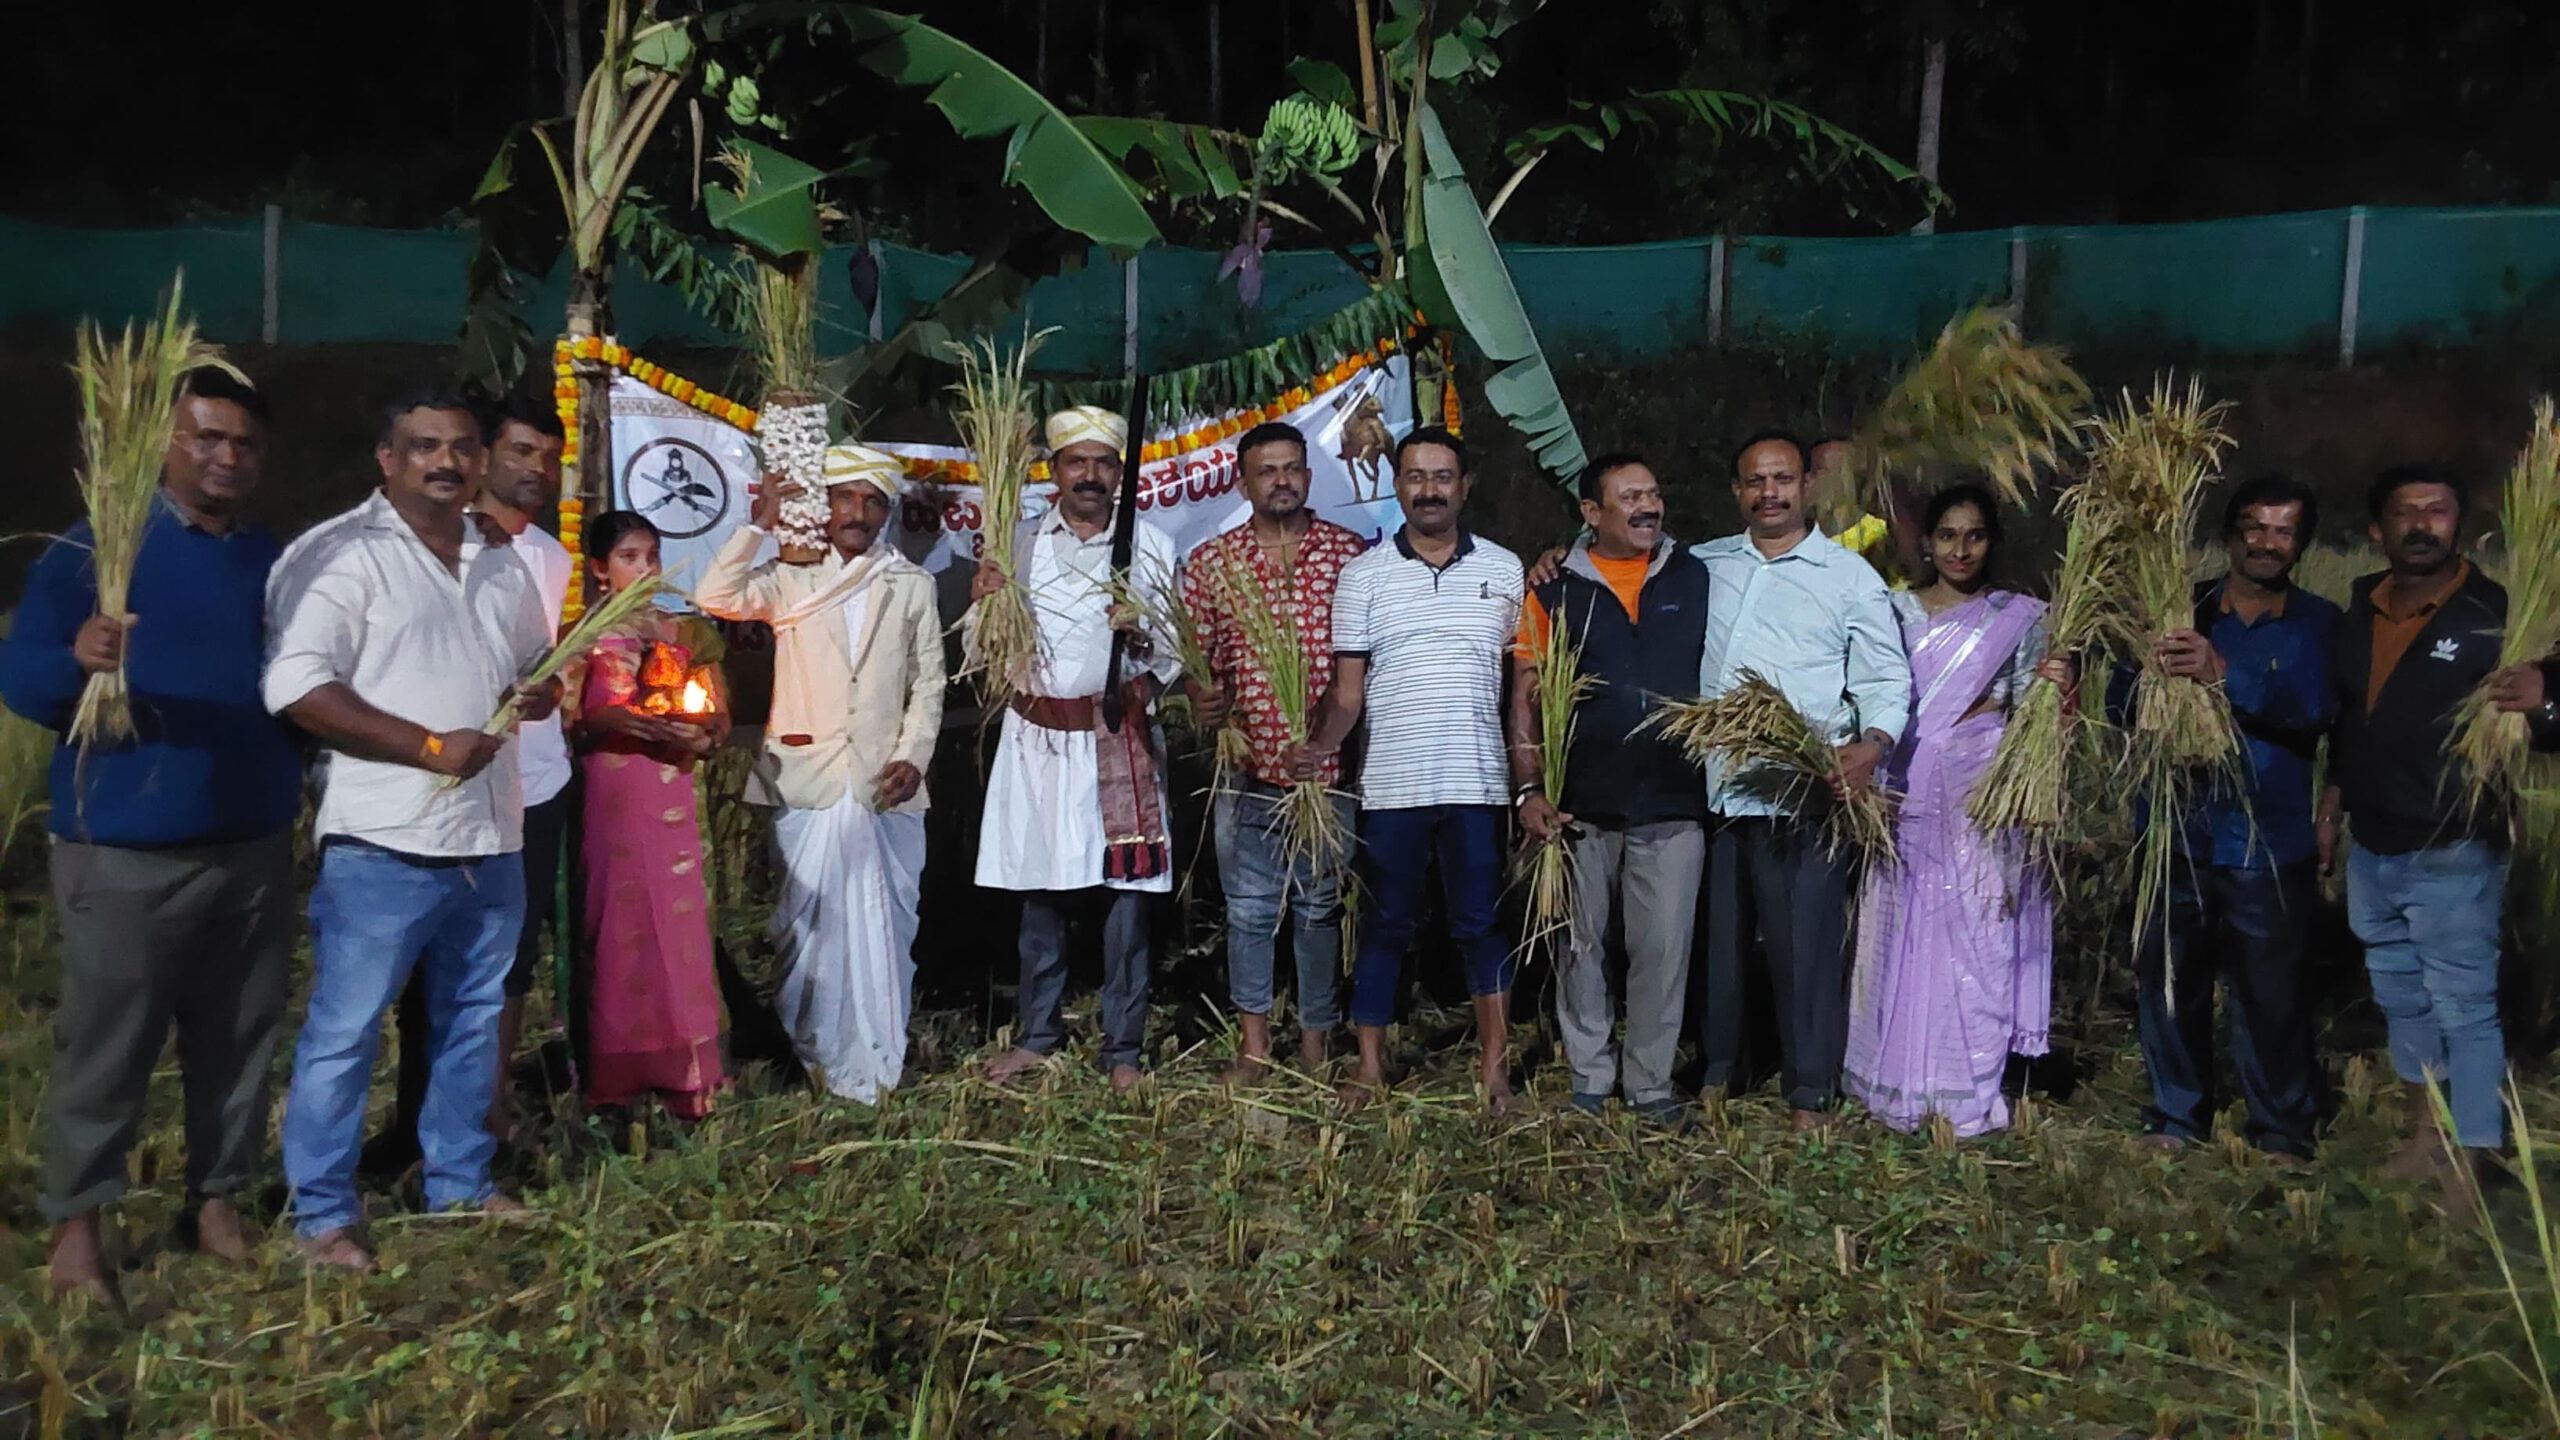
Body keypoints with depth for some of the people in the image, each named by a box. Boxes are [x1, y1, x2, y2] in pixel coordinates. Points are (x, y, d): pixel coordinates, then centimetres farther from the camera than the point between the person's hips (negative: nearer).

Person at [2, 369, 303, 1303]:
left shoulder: (273, 563, 11)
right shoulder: (100, 544, -4)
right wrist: (77, 661, -31)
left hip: (256, 848, 5)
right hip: (126, 852, -4)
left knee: (239, 1039, 11)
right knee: (105, 1044, 2)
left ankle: (218, 1199, 24)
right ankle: (75, 1220, 16)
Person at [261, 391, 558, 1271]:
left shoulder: (503, 568, 15)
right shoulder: (337, 554, -7)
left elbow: (539, 660, 28)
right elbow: (297, 687, -17)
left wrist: (544, 690, 3)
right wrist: (430, 746, -20)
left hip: (491, 842, 7)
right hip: (383, 843, -7)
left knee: (472, 1021, 16)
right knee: (344, 1031, 1)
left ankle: (461, 1184, 30)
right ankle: (323, 1214, 15)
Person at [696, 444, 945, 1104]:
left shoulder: (912, 586, 10)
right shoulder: (790, 579, 8)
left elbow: (928, 681, 8)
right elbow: (715, 598, -7)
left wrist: (913, 755, -3)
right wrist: (759, 526, -9)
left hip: (884, 783, 0)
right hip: (807, 778, 0)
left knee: (883, 923, 2)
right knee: (805, 918, 4)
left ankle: (872, 1063, 13)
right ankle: (810, 1050, 18)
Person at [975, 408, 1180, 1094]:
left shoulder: (1152, 546, 5)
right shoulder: (1021, 544, 9)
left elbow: (1179, 651, 5)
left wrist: (1142, 632, -15)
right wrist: (982, 604, -8)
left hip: (1119, 739, -2)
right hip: (1037, 735, 2)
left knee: (1126, 889, -1)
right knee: (1040, 888, 9)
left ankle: (1124, 1049, 10)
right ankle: (1035, 1035, 24)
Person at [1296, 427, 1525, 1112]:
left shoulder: (1504, 570, 6)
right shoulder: (1363, 575, 4)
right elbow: (1347, 690, 3)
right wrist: (1317, 748, -15)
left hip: (1477, 782, 0)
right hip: (1390, 786, 0)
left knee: (1480, 924, 5)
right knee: (1386, 925, 8)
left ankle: (1495, 1067, 15)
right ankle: (1370, 1066, 18)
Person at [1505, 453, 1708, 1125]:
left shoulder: (1696, 578, 7)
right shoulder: (1555, 590, 3)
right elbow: (1525, 697, 2)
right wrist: (1529, 790, -7)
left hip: (1673, 803, 0)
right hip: (1581, 807, 0)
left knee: (1663, 950, 3)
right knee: (1582, 948, 9)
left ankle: (1652, 1084, 18)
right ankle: (1589, 1081, 23)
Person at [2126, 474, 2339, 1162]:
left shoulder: (2318, 624, 2)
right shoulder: (2184, 610, 6)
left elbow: (2308, 710, -15)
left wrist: (2222, 673, -31)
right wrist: (2149, 672, -22)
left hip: (2268, 842, -2)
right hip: (2178, 832, 2)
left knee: (2268, 991, 3)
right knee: (2168, 979, 8)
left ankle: (2283, 1132, 22)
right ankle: (2177, 1118, 26)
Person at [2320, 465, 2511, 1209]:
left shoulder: (2494, 613, -11)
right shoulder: (2360, 607, 6)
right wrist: (2335, 795, 17)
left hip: (2453, 853, -6)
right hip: (2371, 847, 6)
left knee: (2464, 1007, 1)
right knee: (2401, 999, 18)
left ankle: (2467, 1167, 9)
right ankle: (2425, 1136, 33)